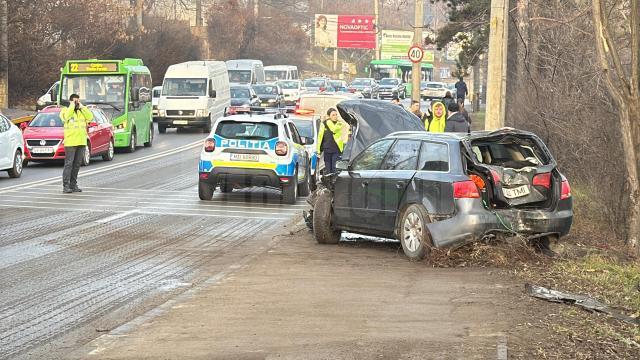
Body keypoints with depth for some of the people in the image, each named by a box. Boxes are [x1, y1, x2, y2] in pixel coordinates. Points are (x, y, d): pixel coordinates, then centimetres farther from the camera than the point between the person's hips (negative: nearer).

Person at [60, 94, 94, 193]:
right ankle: (66, 186, -9)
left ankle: (73, 185, 14)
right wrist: (72, 107, -11)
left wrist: (82, 107, -1)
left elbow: (90, 117, 1)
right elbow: (65, 117, -19)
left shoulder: (82, 111, 18)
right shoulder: (65, 110, 3)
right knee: (68, 164, -8)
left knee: (77, 164, 8)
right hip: (70, 142, -5)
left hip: (81, 142, 5)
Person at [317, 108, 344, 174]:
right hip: (327, 150, 2)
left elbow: (334, 129, -22)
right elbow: (320, 137, 10)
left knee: (334, 169, -5)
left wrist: (325, 121, -16)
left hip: (336, 150, -2)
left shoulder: (339, 124, -2)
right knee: (328, 169, 7)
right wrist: (319, 149, 8)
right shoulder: (324, 124, 4)